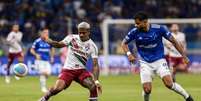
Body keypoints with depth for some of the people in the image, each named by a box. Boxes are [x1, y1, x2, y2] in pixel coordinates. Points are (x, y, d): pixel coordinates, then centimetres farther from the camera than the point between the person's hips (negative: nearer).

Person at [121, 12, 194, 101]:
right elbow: (124, 43, 6)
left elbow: (174, 41, -4)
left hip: (159, 60, -2)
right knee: (147, 90, -12)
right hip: (145, 63, 2)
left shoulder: (159, 29, -15)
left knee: (169, 84, -20)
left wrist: (184, 56, -4)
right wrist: (128, 54, -14)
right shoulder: (134, 32, -10)